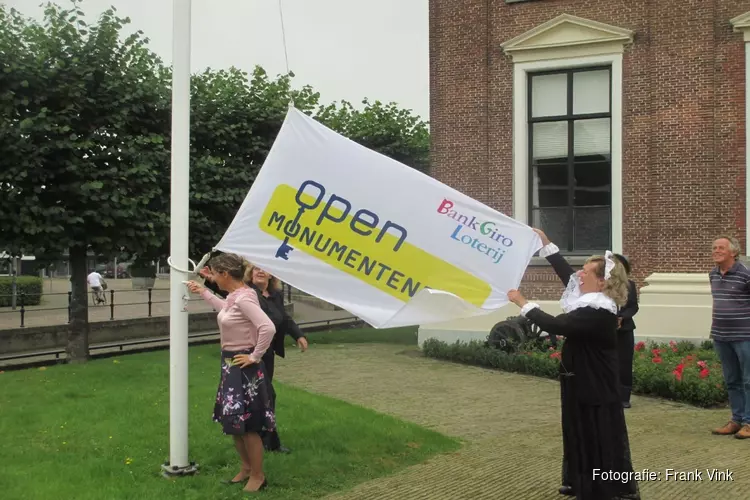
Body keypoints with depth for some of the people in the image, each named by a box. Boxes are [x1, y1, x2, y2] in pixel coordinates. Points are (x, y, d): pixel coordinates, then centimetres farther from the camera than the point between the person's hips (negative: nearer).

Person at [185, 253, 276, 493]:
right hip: (231, 365, 10)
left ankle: (258, 475, 13)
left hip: (243, 367, -10)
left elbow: (268, 328, -33)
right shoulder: (233, 297, 6)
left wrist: (255, 357, -23)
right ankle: (246, 467, 31)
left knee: (247, 425, 0)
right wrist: (203, 292, 33)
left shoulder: (244, 299, -23)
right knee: (233, 421, 17)